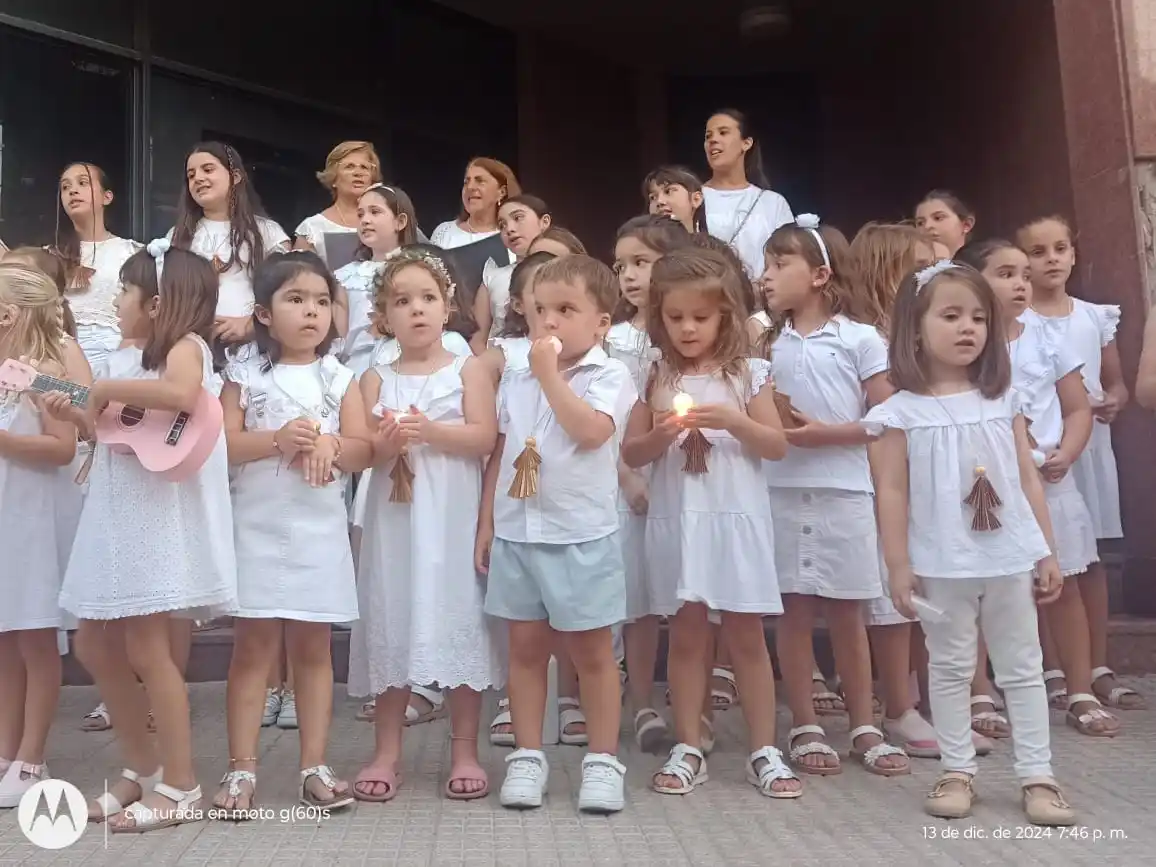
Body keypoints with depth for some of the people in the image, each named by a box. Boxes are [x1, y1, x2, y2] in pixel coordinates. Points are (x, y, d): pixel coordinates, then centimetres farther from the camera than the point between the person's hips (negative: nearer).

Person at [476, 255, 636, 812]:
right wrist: (485, 524, 9)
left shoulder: (610, 376, -5)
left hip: (581, 536, -4)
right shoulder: (516, 379, 10)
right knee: (525, 647, 11)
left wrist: (550, 373, -17)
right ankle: (527, 756, 22)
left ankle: (602, 760, 17)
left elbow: (590, 431, -24)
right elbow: (499, 454, 12)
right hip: (516, 532, 5)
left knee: (592, 651, 6)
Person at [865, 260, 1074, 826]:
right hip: (942, 565, -3)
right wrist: (898, 566, -9)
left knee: (1023, 668, 11)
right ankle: (957, 772, 23)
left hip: (1012, 557, 3)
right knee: (950, 669, 10)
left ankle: (1037, 775, 21)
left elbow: (1028, 479, 7)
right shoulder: (902, 410, -6)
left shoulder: (1003, 399, 4)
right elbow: (892, 492, -6)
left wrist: (1047, 552, 5)